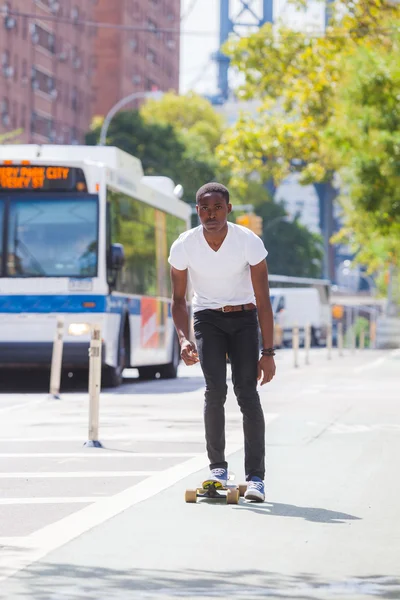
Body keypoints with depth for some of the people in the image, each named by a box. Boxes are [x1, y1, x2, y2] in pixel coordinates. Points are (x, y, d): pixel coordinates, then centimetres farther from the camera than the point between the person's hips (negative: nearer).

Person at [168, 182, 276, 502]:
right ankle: (218, 467, -8)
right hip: (207, 319, 1)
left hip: (244, 318, -1)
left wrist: (268, 352, -18)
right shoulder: (183, 247, -16)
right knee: (215, 389, -19)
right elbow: (179, 299, -3)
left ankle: (256, 477, -13)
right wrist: (184, 338, -19)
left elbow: (263, 301, -15)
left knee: (247, 391, -14)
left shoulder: (250, 242, -20)